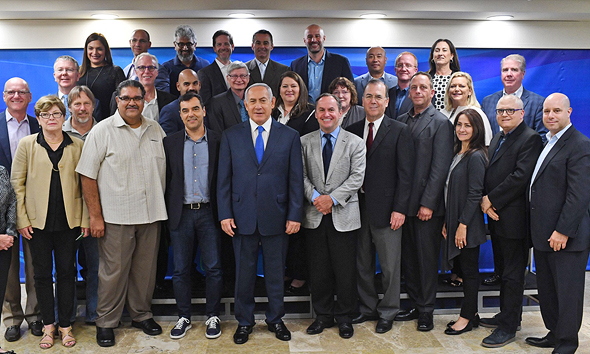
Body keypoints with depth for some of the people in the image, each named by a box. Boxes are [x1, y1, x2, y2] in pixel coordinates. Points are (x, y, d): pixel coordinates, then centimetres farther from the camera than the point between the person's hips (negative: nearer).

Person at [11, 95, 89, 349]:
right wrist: (22, 219, -4)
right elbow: (17, 182, 2)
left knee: (66, 272, 8)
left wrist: (85, 218, 0)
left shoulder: (77, 146, 3)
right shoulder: (27, 144, 2)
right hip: (38, 221, 0)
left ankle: (65, 324, 20)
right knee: (42, 273, 8)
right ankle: (48, 325, 22)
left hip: (68, 221, 0)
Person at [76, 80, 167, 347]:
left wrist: (161, 207, 10)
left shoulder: (155, 130, 10)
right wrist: (95, 215, -8)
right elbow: (88, 175, -5)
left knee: (145, 269, 13)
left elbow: (163, 171, 16)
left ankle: (141, 314, 31)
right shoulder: (102, 131, -3)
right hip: (116, 217, -4)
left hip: (151, 215, 4)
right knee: (113, 272, 4)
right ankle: (106, 323, 21)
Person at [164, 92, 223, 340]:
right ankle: (183, 317, 23)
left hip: (209, 213, -1)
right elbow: (166, 180, 6)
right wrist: (166, 213, 1)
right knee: (180, 270, 9)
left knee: (213, 268, 4)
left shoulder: (218, 141, 2)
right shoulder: (170, 143, 6)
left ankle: (213, 316, 20)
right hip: (181, 214, 1)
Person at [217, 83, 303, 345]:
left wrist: (295, 215, -5)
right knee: (244, 272, 11)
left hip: (276, 219, 0)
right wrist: (225, 215, -4)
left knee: (276, 273, 12)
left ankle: (275, 319, 31)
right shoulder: (230, 136, 4)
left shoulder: (290, 137, 2)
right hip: (242, 218, 1)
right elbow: (223, 179, 3)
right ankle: (244, 321, 29)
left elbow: (296, 180, 1)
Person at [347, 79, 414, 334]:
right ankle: (367, 308, 30)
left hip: (386, 208, -4)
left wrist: (399, 209, -13)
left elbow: (405, 174, -7)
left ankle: (387, 313, 23)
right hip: (358, 206, 4)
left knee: (390, 265, 6)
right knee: (362, 263, 14)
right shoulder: (352, 131, 9)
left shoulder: (400, 131, -2)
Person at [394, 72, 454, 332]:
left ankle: (426, 311, 18)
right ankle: (415, 305, 26)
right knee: (408, 258, 12)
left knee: (427, 259, 5)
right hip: (404, 202, 6)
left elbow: (440, 167, -11)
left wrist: (428, 203, -15)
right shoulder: (402, 120, 12)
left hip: (427, 205, -6)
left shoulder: (440, 123, -5)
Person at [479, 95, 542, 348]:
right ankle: (507, 315, 31)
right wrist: (485, 201, -5)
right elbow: (489, 173, 12)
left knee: (512, 274, 1)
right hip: (496, 216, 8)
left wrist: (491, 200, -16)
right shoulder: (497, 139, 17)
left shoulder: (530, 139, -11)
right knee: (503, 271, 18)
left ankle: (508, 327, 10)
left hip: (514, 219, -8)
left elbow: (521, 176, -21)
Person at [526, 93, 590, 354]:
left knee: (567, 289, 5)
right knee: (547, 288, 17)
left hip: (565, 235, -9)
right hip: (543, 234, 9)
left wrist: (562, 231, -21)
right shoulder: (546, 142, 14)